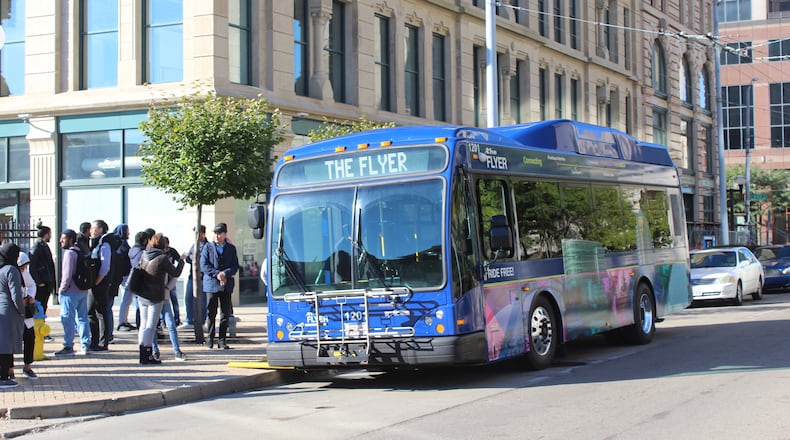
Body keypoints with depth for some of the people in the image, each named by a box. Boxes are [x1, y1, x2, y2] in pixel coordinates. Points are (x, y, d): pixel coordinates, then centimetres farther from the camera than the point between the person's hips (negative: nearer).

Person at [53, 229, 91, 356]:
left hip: (71, 291, -9)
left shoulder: (69, 253, -13)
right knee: (82, 318, 10)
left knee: (68, 319, -3)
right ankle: (85, 345, 10)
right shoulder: (80, 252, 14)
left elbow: (67, 273, -19)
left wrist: (62, 289, -9)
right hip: (83, 290, 9)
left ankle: (68, 346, -1)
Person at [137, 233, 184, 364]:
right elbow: (175, 273, -7)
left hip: (141, 295, 6)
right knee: (151, 325, -2)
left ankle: (143, 354, 16)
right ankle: (147, 356, -2)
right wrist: (181, 260, 9)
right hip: (155, 297, -6)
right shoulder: (162, 258, -15)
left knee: (143, 324, 13)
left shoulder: (144, 255, 3)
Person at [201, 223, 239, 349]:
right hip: (211, 285, -2)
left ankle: (222, 340, 8)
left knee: (225, 314, 2)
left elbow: (235, 266, 4)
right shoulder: (208, 247, 5)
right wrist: (217, 274, -14)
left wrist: (225, 274, -14)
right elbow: (203, 265, -3)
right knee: (211, 313, -1)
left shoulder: (231, 248, 11)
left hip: (226, 285, 2)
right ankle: (210, 339, 7)